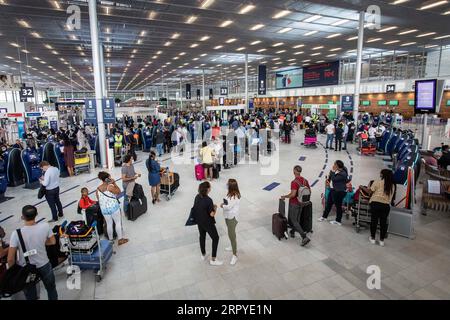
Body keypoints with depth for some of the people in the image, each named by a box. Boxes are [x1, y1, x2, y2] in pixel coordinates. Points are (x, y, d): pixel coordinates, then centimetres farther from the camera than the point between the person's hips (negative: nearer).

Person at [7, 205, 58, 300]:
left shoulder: (16, 233, -26)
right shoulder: (45, 226, -21)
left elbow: (10, 259, -19)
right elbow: (53, 242, -3)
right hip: (44, 265, 1)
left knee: (30, 295, 22)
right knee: (51, 287, 27)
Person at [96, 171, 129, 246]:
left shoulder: (98, 189, 1)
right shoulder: (110, 187, -19)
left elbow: (98, 200, 8)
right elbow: (118, 191, -7)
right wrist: (114, 183, -8)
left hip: (104, 209, 5)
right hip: (113, 207, -5)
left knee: (109, 224, 17)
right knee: (118, 222, 9)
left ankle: (111, 239, 28)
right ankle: (120, 239, 14)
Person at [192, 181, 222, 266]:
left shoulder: (197, 197, -7)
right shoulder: (208, 200, -29)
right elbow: (212, 214, -24)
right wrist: (215, 207, -5)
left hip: (199, 221, 7)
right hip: (207, 223, -7)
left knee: (202, 236, 25)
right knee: (215, 238, 10)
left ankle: (203, 255, 43)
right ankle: (213, 259, 16)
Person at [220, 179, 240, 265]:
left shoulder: (235, 196, -27)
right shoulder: (231, 193, 0)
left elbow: (229, 207, -27)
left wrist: (222, 206, -10)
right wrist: (224, 203, -7)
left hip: (232, 217, -9)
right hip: (228, 216, 10)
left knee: (231, 235, -5)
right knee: (230, 233, 25)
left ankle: (235, 255, 5)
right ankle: (233, 247, 47)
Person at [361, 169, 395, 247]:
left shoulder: (378, 182, -1)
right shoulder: (392, 186, 10)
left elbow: (369, 191, -1)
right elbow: (391, 197, 8)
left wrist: (362, 187, 14)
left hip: (375, 203, -3)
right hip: (386, 205, 3)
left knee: (374, 220, 7)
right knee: (383, 222, 10)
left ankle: (372, 238, 16)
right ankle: (382, 240, 16)